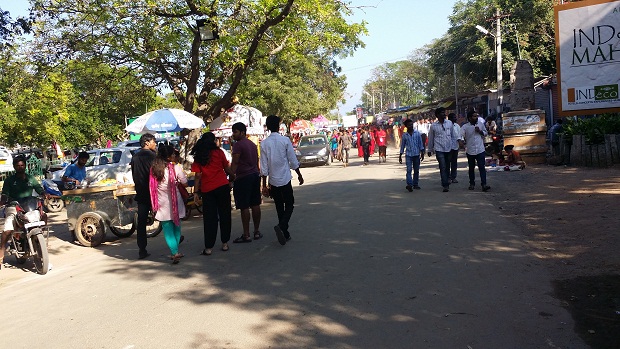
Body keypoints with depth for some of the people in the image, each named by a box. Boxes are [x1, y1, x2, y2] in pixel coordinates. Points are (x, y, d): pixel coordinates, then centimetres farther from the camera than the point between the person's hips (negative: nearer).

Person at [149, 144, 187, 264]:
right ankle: (175, 251, 21)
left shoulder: (154, 169, -4)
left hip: (162, 205, 2)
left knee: (167, 230, 6)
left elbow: (152, 186, 2)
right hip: (175, 203, -1)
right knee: (176, 226, 16)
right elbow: (185, 184, -7)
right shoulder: (176, 168, -14)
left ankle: (175, 252, -6)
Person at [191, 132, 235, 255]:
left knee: (209, 218, 5)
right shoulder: (218, 152, 0)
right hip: (222, 187, -1)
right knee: (224, 215, 10)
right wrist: (232, 178, 21)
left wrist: (196, 192, 1)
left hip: (207, 190, 1)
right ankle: (225, 243, 15)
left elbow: (198, 176, -2)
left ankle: (209, 247, 4)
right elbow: (227, 169, 3)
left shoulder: (198, 157, 2)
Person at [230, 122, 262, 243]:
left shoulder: (238, 145, -11)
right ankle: (257, 231, 16)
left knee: (244, 207, -5)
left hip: (243, 178, -8)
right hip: (255, 175, 9)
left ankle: (246, 235, -3)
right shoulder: (252, 144, 16)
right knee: (255, 204, 10)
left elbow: (234, 164, -15)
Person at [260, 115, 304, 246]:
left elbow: (264, 167, -3)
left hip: (273, 181, 3)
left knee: (279, 207, 13)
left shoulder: (264, 143, -3)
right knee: (289, 205, 6)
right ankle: (281, 226, -19)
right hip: (285, 179, -3)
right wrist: (299, 175, 10)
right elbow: (293, 161, -4)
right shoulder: (285, 140, -8)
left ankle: (285, 233, 19)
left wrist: (264, 185, 3)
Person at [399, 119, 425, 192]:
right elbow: (402, 146, 10)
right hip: (408, 155, -1)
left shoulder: (417, 133, 4)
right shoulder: (404, 135, 4)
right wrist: (400, 156, 9)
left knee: (416, 170, 7)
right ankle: (409, 184, -22)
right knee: (409, 170, -13)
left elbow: (420, 143, 6)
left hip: (416, 154, 1)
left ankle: (415, 184, 17)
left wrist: (422, 153, 1)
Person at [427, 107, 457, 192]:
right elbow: (430, 138, 8)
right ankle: (445, 185, -9)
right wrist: (430, 150, 13)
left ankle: (447, 180, 30)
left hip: (449, 148, 3)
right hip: (439, 149, -3)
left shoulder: (449, 123, 4)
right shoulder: (433, 125, -1)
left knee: (447, 166, 11)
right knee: (443, 167, -9)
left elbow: (453, 135, 13)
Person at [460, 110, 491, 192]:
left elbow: (485, 133, 15)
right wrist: (461, 141, -37)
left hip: (480, 150, 1)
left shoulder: (481, 124, 5)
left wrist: (480, 131, -6)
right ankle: (472, 183, 26)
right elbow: (460, 135, -15)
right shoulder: (465, 127, -5)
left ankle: (484, 185, -9)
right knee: (471, 168, 12)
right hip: (470, 151, -1)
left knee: (482, 167, -7)